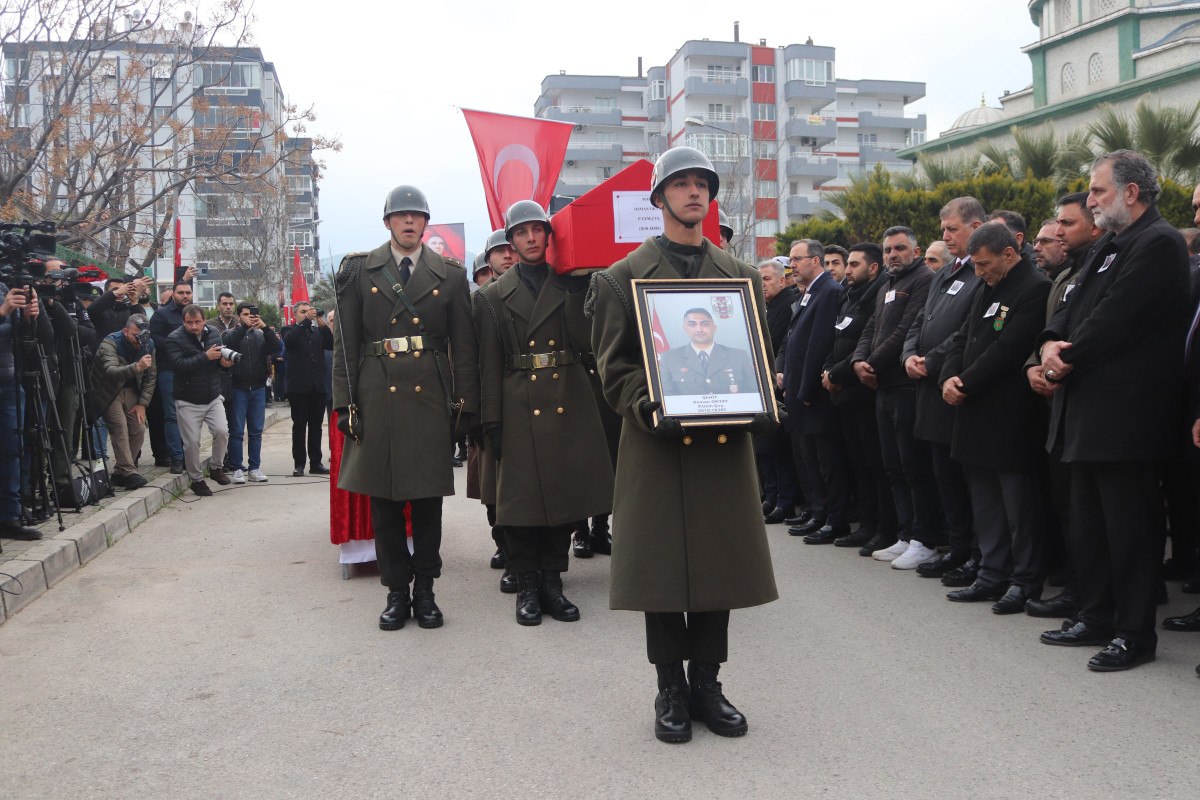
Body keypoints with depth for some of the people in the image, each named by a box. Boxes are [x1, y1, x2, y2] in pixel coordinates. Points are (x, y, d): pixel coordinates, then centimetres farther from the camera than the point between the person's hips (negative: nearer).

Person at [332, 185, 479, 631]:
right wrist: (344, 403, -2)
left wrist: (465, 406, 0)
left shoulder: (450, 276, 8)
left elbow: (464, 347, 6)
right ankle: (397, 591, 16)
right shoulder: (359, 272, 7)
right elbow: (346, 343, 5)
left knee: (428, 498, 6)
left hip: (430, 398, 0)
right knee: (383, 499, 5)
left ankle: (425, 590, 18)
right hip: (377, 397, 0)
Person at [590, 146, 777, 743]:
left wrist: (758, 408, -6)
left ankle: (706, 683, 21)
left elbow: (760, 356, 14)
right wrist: (652, 411, -17)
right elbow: (614, 366, -1)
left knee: (720, 561, 6)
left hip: (725, 442, 3)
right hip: (656, 444, -3)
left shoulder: (742, 276, 14)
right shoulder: (624, 277, 4)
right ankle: (671, 690, 16)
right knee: (661, 566, 2)